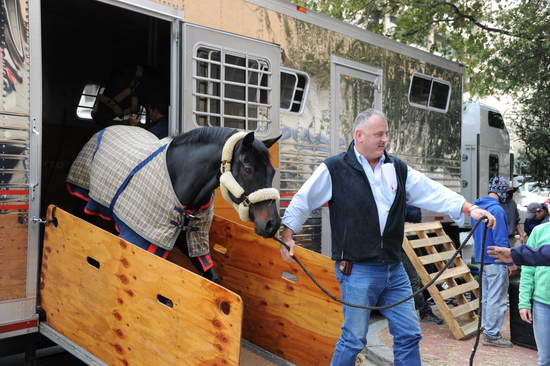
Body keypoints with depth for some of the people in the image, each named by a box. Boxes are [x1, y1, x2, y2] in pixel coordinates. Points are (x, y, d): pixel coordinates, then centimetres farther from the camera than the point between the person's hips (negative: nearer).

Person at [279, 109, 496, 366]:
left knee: (409, 335, 10)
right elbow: (302, 201, 0)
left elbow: (433, 192, 5)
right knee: (354, 339, 4)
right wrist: (288, 235, -4)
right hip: (357, 270, -5)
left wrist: (470, 208, -6)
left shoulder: (398, 169, 9)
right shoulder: (334, 169, -6)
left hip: (394, 269, 5)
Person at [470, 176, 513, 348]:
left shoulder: (477, 207, 11)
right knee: (497, 300, 0)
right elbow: (501, 239, -20)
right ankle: (492, 335, 6)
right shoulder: (497, 209, -18)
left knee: (486, 297, 17)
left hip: (481, 259, 9)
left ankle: (487, 329, 27)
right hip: (496, 261, -9)